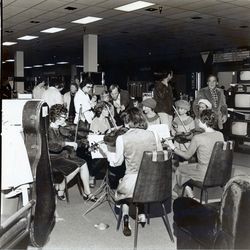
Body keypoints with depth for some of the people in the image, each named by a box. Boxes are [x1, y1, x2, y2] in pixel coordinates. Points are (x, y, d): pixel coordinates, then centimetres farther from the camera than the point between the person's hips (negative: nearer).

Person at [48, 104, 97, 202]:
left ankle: (87, 192, -3)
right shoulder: (49, 130, -17)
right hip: (53, 158, -8)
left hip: (62, 155, 8)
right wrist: (67, 143, -35)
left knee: (83, 163, -8)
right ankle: (60, 188, -2)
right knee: (76, 167, -21)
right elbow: (51, 145, -34)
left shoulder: (58, 128, 11)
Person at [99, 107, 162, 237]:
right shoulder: (152, 135, -5)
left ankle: (126, 218, 14)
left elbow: (117, 162, 1)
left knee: (121, 189, 32)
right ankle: (142, 214, 31)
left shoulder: (122, 138, -11)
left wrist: (106, 152, 17)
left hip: (132, 184, -2)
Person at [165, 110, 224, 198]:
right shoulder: (220, 135, -4)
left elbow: (187, 156, -7)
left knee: (180, 170, 20)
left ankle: (190, 195, 29)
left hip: (204, 175, -6)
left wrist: (173, 147, 5)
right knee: (190, 165, 29)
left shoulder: (198, 138, -21)